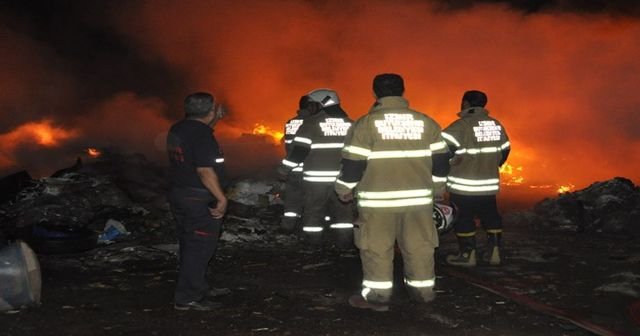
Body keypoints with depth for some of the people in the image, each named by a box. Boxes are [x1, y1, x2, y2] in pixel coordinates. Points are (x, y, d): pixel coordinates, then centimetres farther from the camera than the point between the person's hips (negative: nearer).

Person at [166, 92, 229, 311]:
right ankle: (187, 299, 3)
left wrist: (216, 118, 19)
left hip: (178, 195, 10)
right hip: (199, 201, -10)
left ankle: (199, 288, 31)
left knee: (190, 245, 18)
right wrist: (221, 198, -20)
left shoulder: (178, 129, 9)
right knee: (199, 248, -1)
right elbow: (205, 170, -25)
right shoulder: (201, 134, -20)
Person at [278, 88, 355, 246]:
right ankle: (345, 239, 10)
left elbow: (299, 149, -10)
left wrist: (285, 168, -2)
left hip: (317, 176, -3)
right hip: (342, 176, 4)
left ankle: (313, 240, 15)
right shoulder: (349, 123, 9)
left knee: (314, 208, 10)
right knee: (343, 209, 12)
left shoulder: (311, 123, -7)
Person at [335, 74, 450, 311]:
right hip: (418, 197, 4)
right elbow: (440, 160, 9)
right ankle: (423, 291, 23)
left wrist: (344, 188, 8)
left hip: (378, 198, -3)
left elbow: (353, 161, -7)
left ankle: (377, 296, 10)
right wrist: (436, 187, 22)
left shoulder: (366, 123, -6)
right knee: (419, 246, 14)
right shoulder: (426, 122, 6)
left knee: (376, 248, 6)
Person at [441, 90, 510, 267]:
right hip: (489, 183, 7)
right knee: (490, 216, 16)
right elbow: (505, 151, 18)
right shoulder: (496, 125, 7)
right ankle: (495, 252, 19)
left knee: (464, 219, 5)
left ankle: (467, 255, 11)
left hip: (464, 185, -6)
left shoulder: (462, 125, -16)